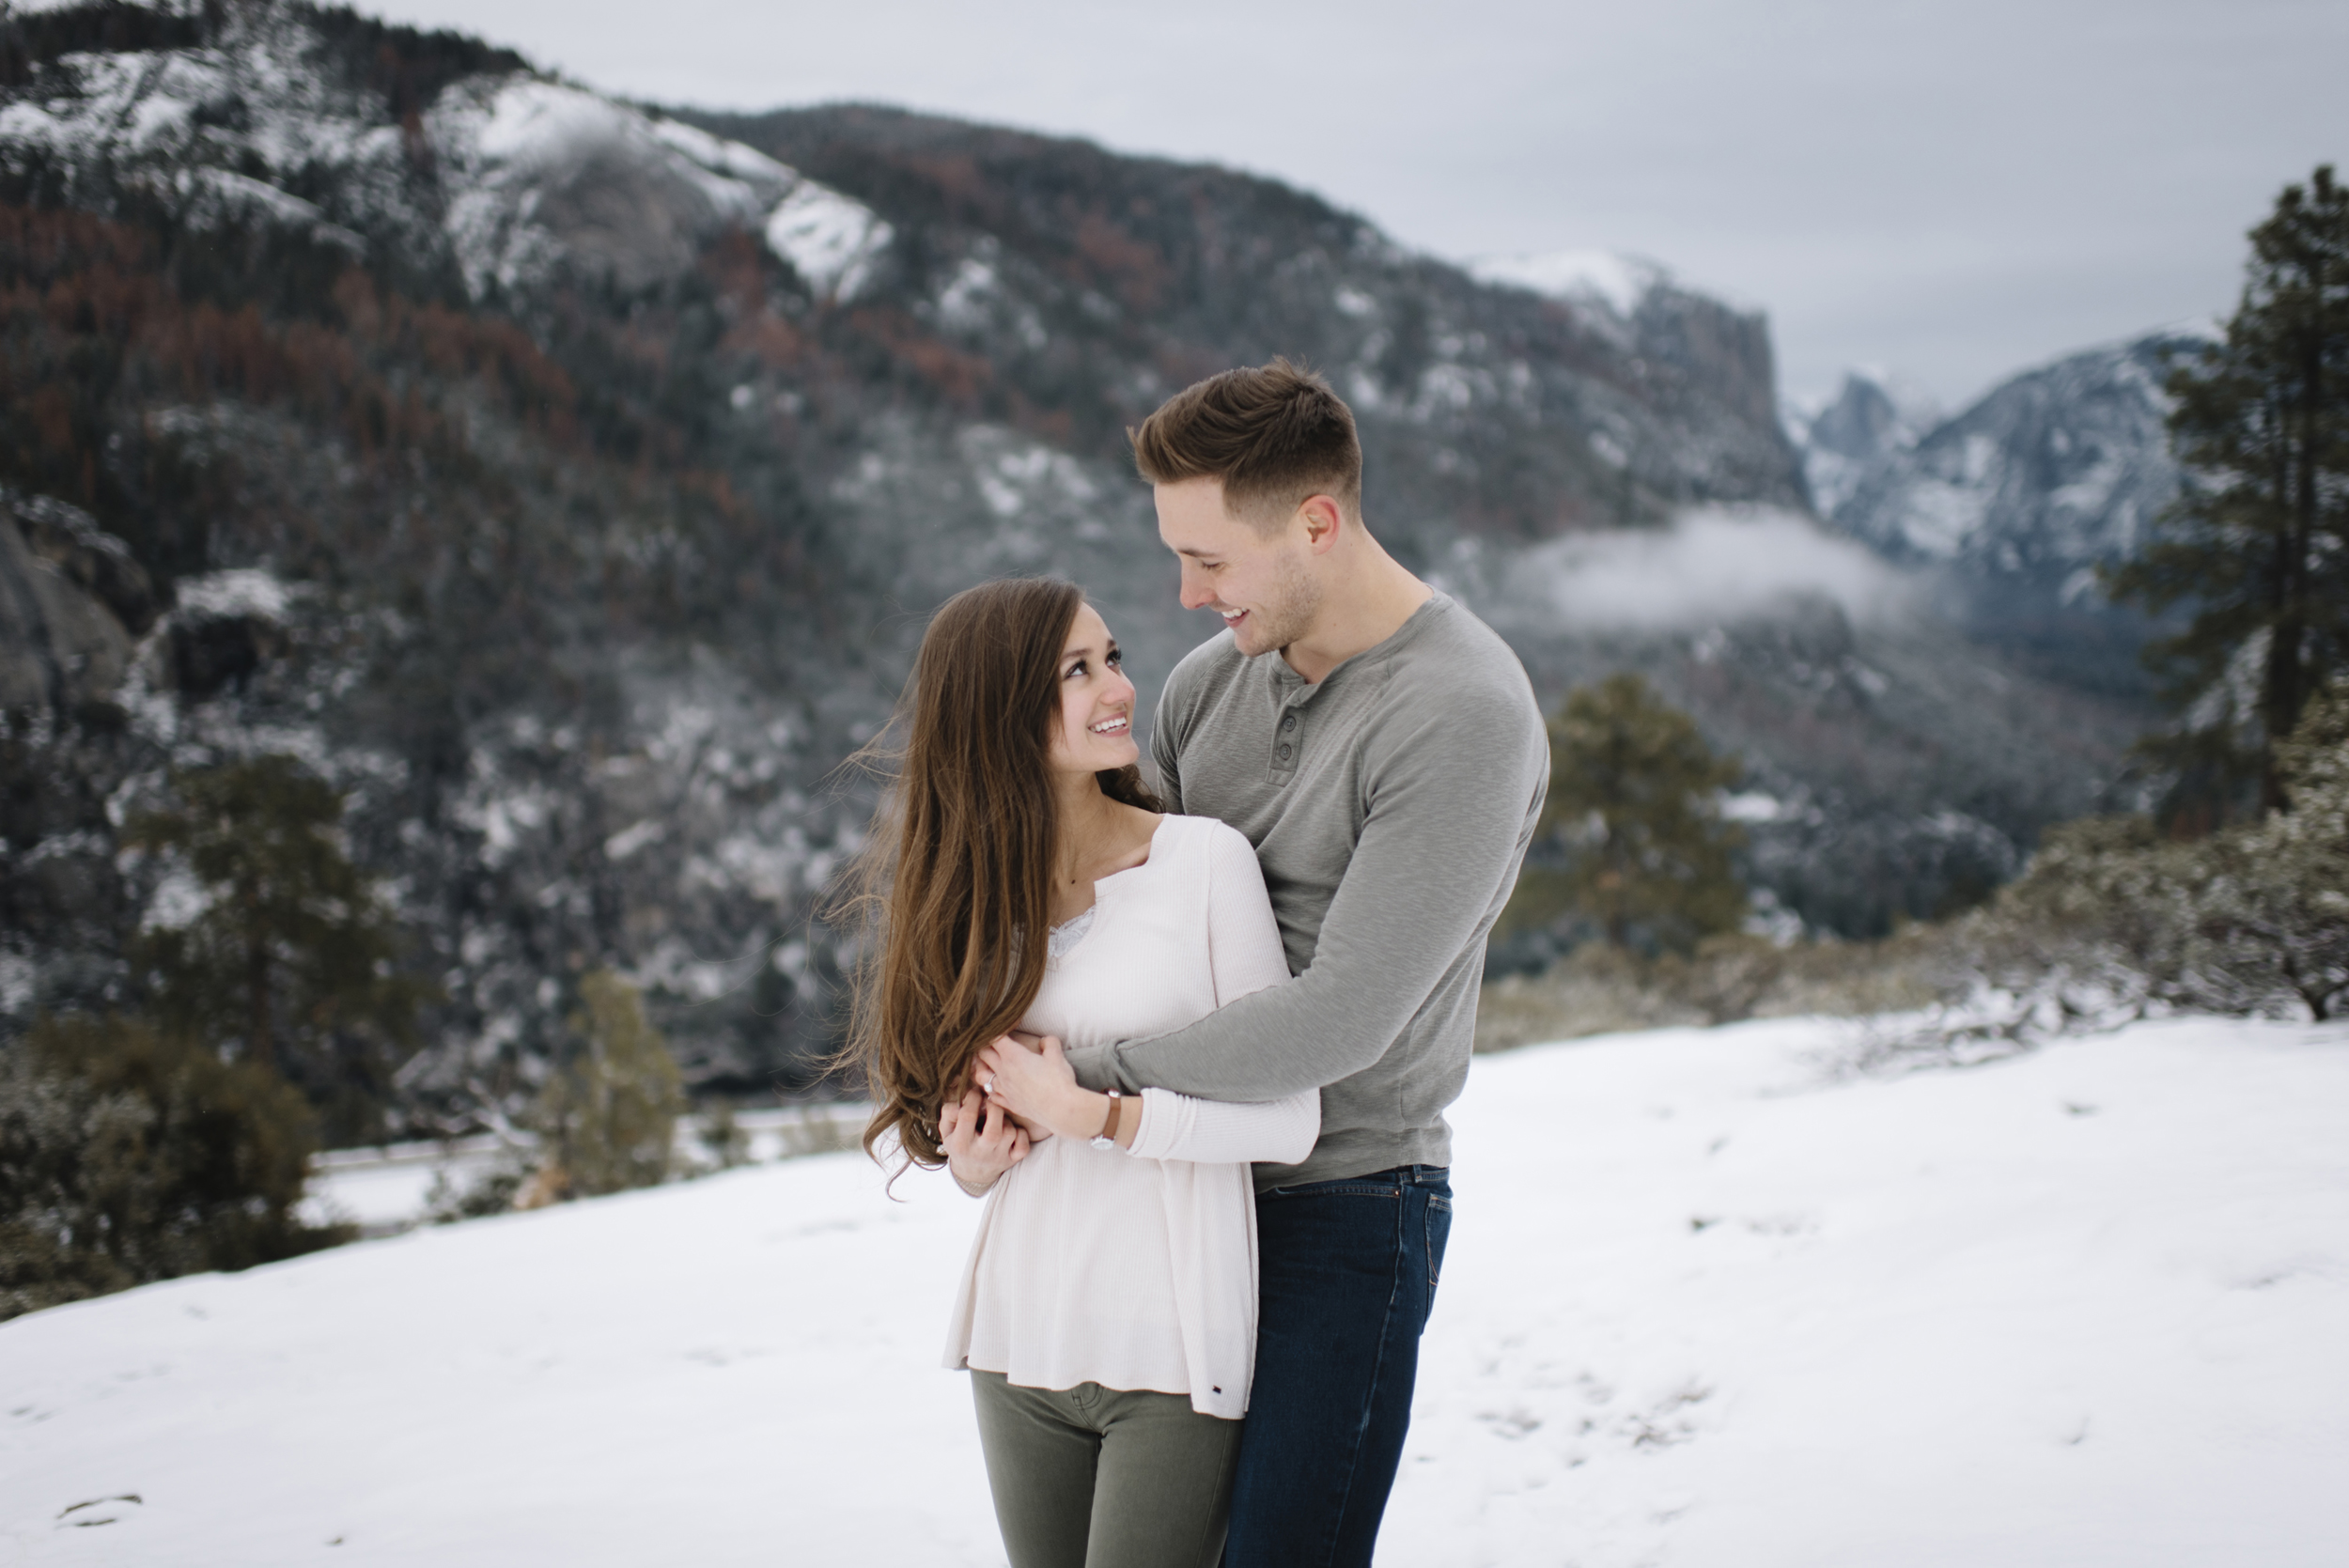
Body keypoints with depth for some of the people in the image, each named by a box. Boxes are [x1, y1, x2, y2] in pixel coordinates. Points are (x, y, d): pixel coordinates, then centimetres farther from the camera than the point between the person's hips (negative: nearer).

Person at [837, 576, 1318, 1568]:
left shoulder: (1206, 861, -8)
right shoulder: (966, 891, 5)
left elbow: (1289, 1119, -10)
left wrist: (1094, 1115, -16)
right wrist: (972, 1160, -5)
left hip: (1174, 1349, -4)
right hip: (1020, 1341, 4)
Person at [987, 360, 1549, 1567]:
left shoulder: (1466, 719, -19)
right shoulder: (1214, 677, 5)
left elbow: (1341, 1018, -24)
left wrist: (1091, 1069, -17)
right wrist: (999, 1064, -8)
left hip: (1347, 1204, -7)